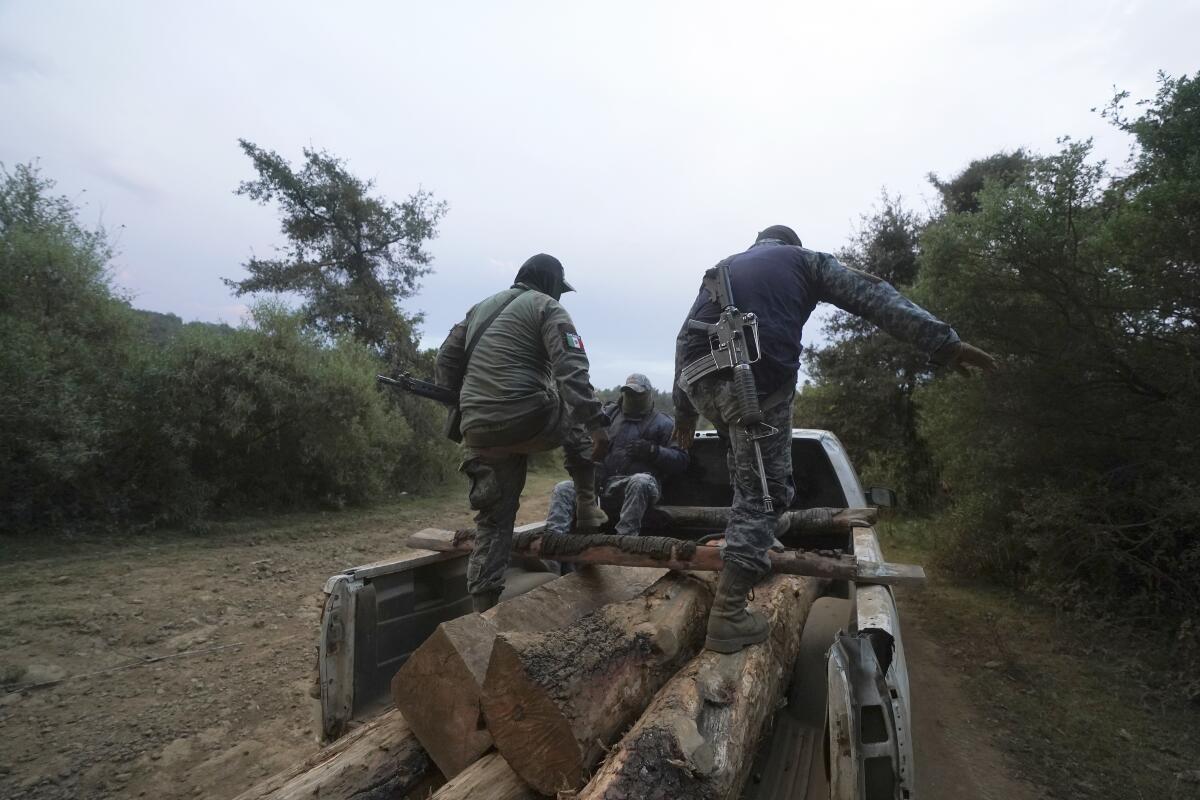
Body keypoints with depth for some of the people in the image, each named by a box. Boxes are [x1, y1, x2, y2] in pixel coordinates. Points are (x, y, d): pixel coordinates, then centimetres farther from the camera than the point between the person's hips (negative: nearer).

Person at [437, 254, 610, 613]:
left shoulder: (481, 307, 23)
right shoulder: (547, 307, 2)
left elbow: (447, 360, 22)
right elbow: (572, 371, -14)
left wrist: (461, 407, 29)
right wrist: (597, 424, -18)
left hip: (479, 432, 6)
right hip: (528, 421, -5)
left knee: (494, 519, 14)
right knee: (577, 418, 26)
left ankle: (484, 605, 14)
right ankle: (587, 506, 23)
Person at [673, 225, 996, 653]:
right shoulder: (804, 260, 22)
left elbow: (686, 337, 26)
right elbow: (874, 296, 9)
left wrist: (683, 409, 28)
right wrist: (943, 341, 4)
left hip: (699, 378, 5)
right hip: (758, 380, -5)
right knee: (760, 491, 2)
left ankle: (750, 542, 29)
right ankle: (728, 616, 1)